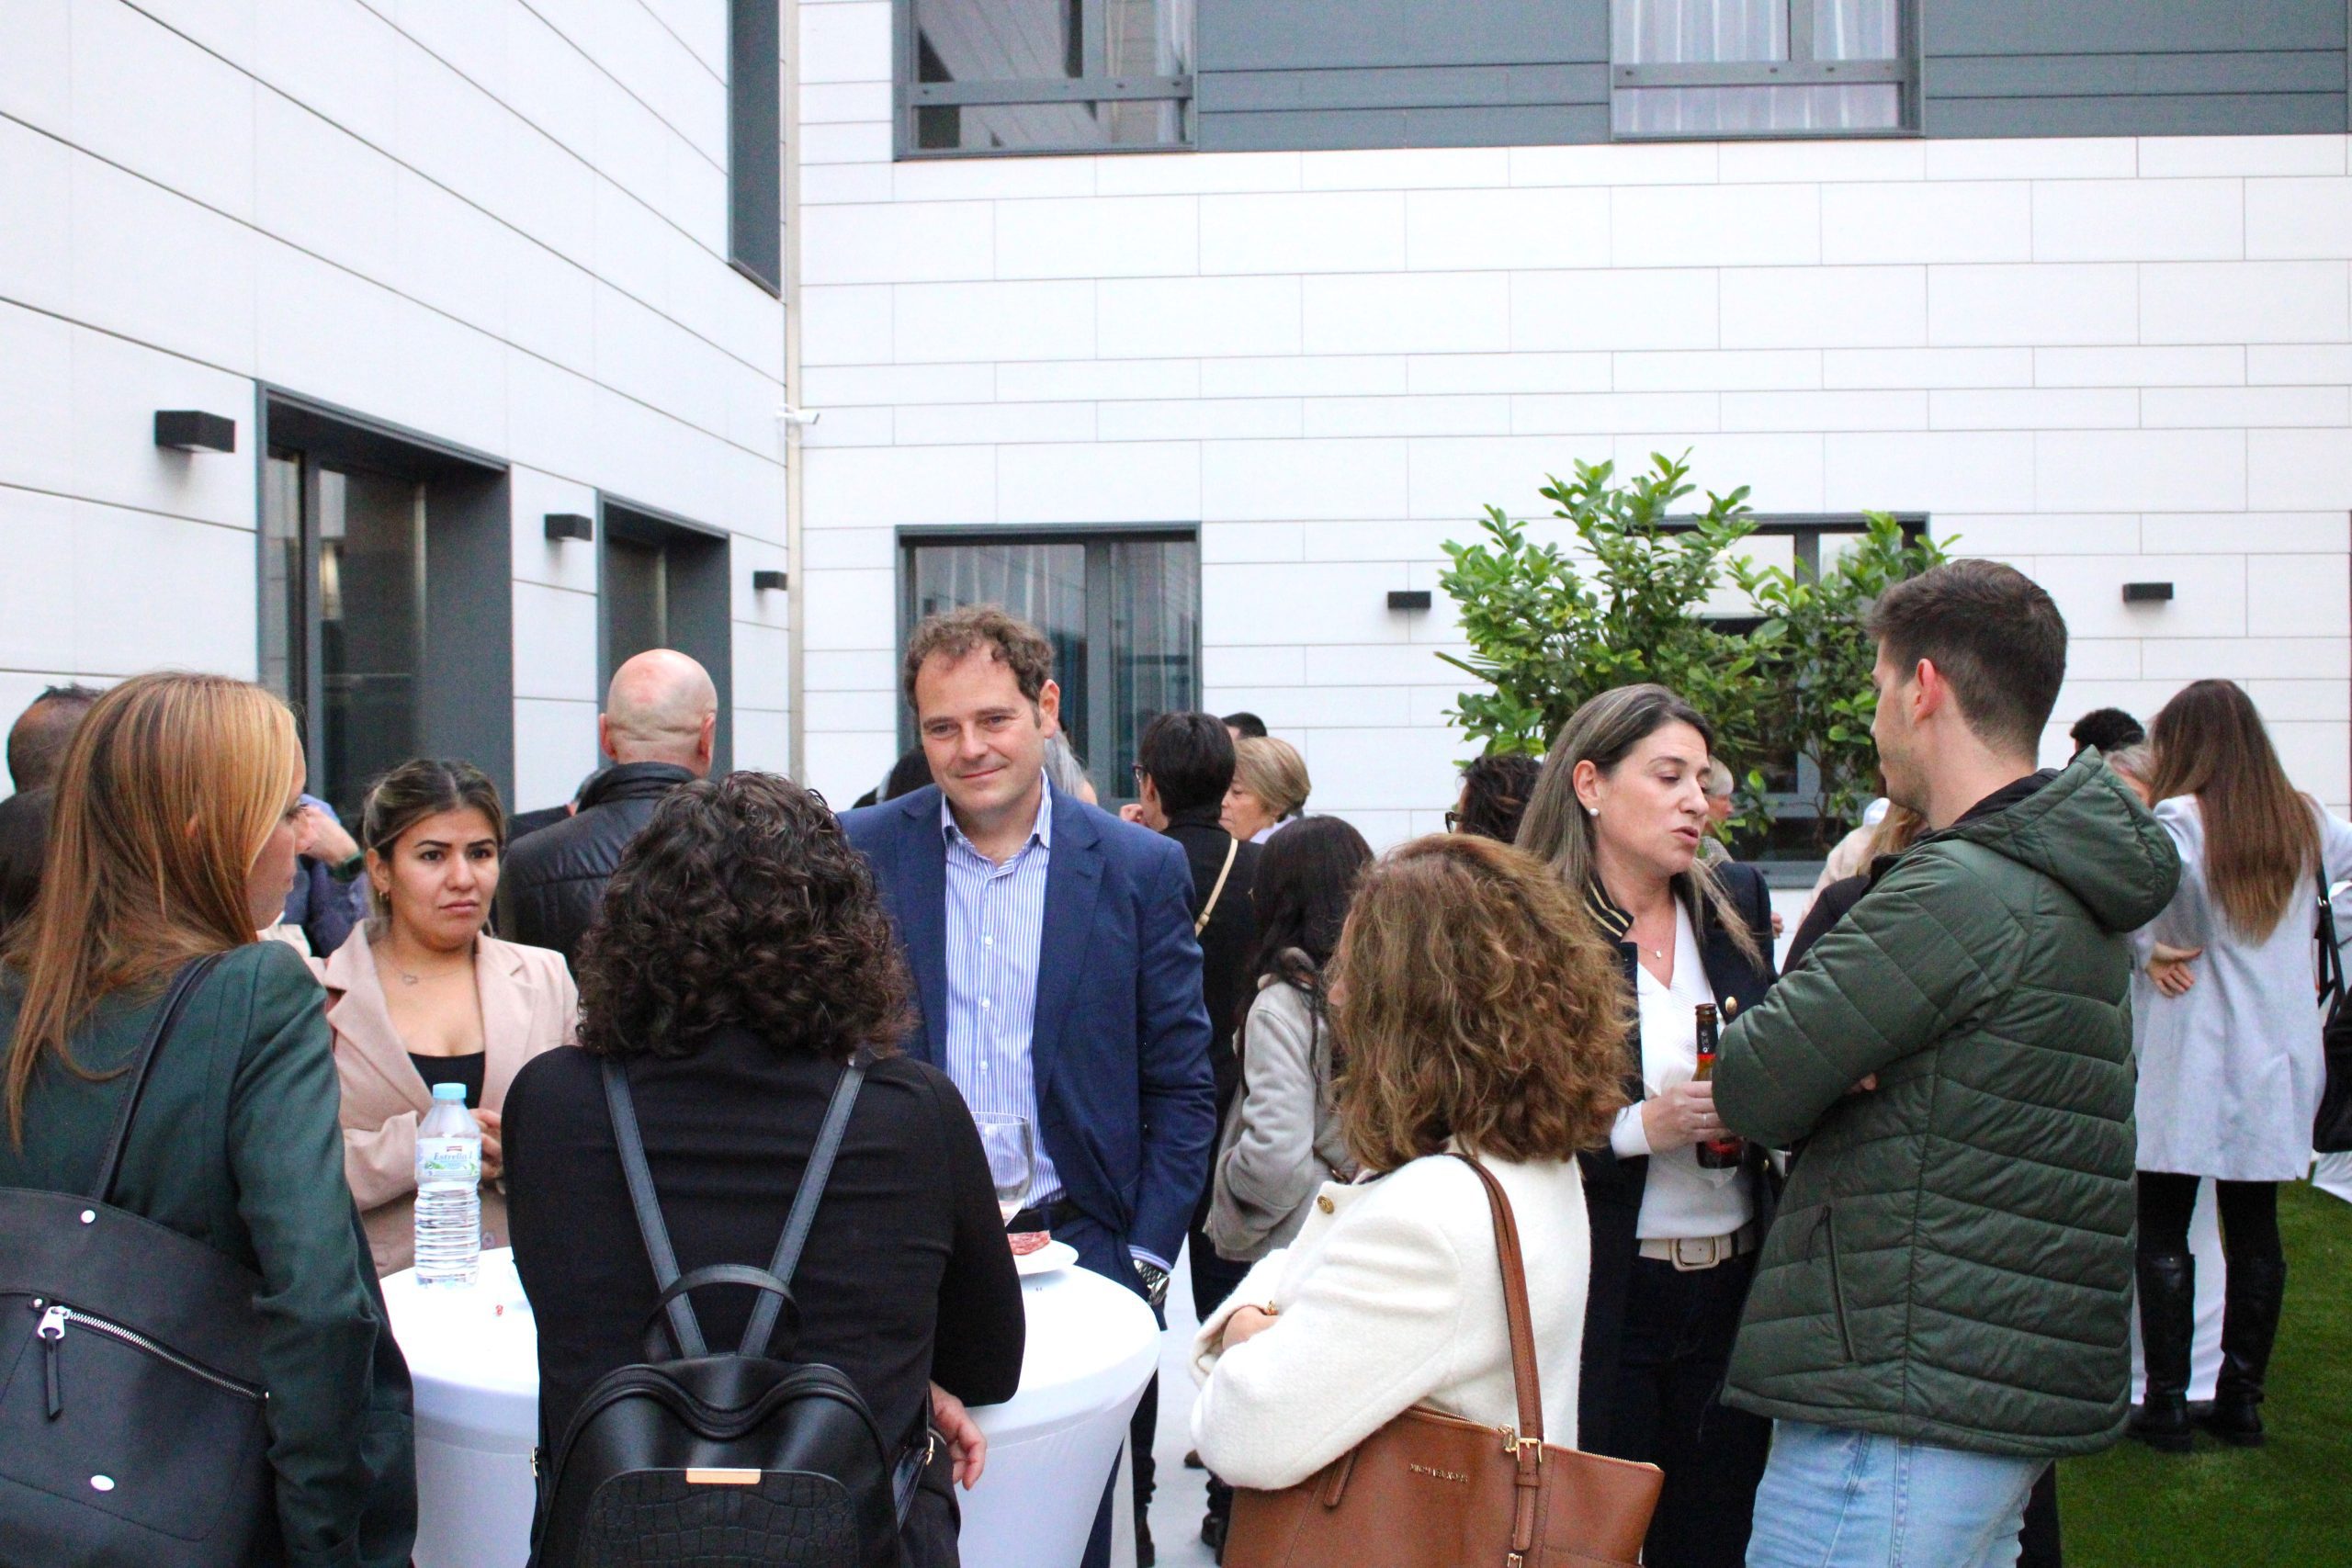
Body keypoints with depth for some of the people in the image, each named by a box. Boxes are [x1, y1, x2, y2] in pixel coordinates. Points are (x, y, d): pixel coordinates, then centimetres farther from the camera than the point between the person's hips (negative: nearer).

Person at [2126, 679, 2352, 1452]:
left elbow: (2164, 872, -29)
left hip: (2192, 1060, -6)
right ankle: (2241, 1400, 18)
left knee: (2162, 1230, 3)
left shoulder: (2183, 816, -11)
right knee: (2254, 1230, 11)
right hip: (2277, 1058, 6)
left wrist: (2164, 949, -12)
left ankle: (2166, 1403, 4)